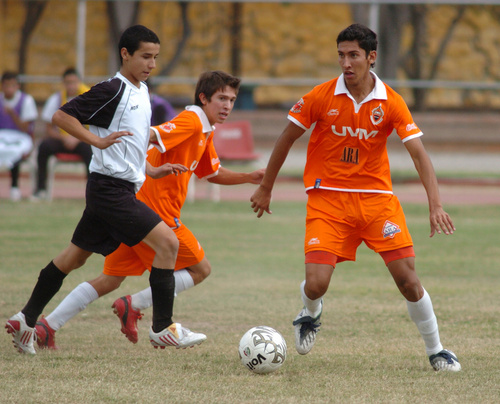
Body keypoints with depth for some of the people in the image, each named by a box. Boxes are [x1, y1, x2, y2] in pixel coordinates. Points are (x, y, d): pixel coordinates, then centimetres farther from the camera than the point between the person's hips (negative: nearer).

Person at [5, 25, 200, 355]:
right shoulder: (113, 90, -13)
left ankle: (26, 320, 21)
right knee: (168, 242, -14)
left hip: (123, 188, 10)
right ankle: (163, 328, -9)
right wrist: (98, 140, -23)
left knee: (75, 256, 15)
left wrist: (150, 170, 18)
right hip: (110, 188, -10)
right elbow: (61, 116, -16)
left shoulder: (142, 92, 15)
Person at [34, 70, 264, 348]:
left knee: (110, 280, 10)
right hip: (156, 212, -9)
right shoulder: (190, 122, -11)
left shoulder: (206, 132, 19)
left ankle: (46, 326, 3)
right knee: (201, 269, 3)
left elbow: (213, 174, 32)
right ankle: (133, 306, -3)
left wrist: (249, 177, 21)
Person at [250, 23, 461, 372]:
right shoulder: (320, 97, -7)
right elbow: (287, 140, 5)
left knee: (408, 280, -7)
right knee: (316, 284, -14)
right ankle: (311, 316, 24)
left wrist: (436, 205, -22)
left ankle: (436, 351, 13)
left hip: (376, 197, 1)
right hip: (327, 198, -1)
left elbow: (419, 153, -10)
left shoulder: (391, 102, -7)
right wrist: (265, 189, 11)